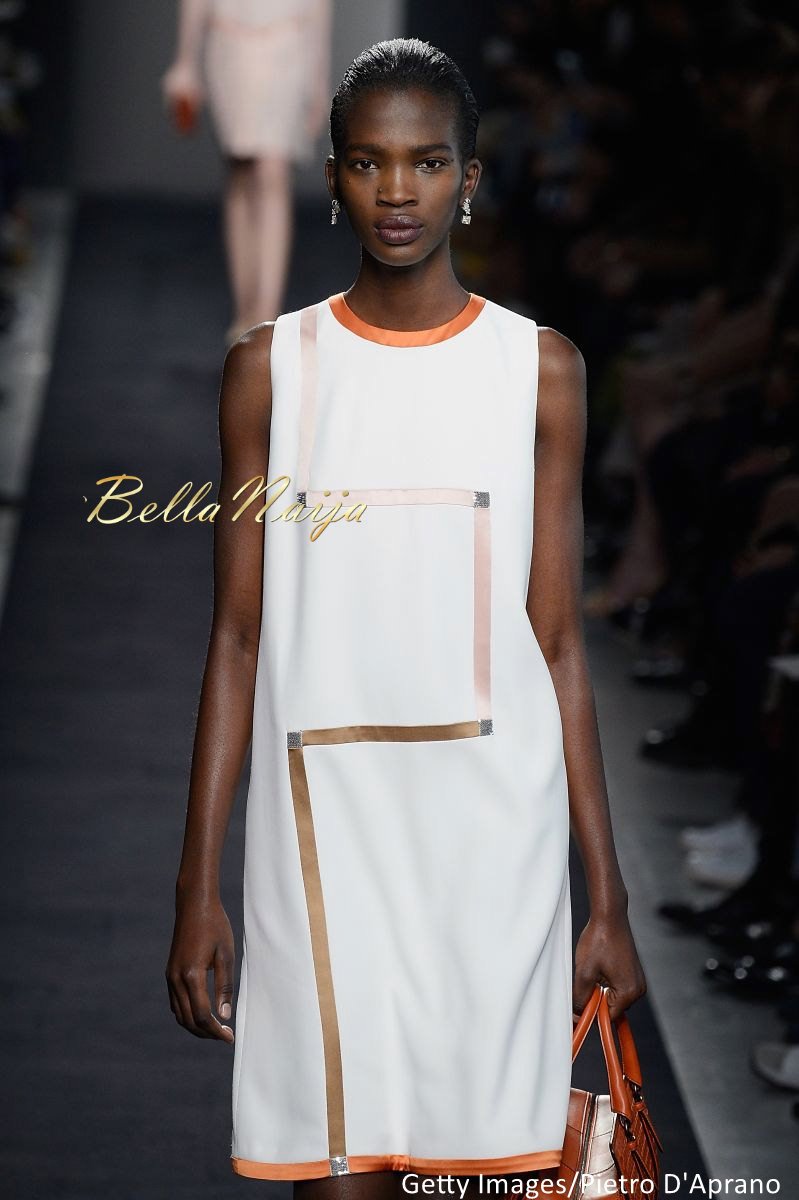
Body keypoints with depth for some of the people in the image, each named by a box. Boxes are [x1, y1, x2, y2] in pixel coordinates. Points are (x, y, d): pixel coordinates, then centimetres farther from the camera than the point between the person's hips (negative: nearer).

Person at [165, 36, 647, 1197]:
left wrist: (609, 897, 2)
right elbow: (239, 634, 5)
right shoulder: (272, 365, 5)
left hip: (496, 822, 0)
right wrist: (197, 884, 1)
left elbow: (558, 644, 5)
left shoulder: (539, 368, 5)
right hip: (323, 812, 0)